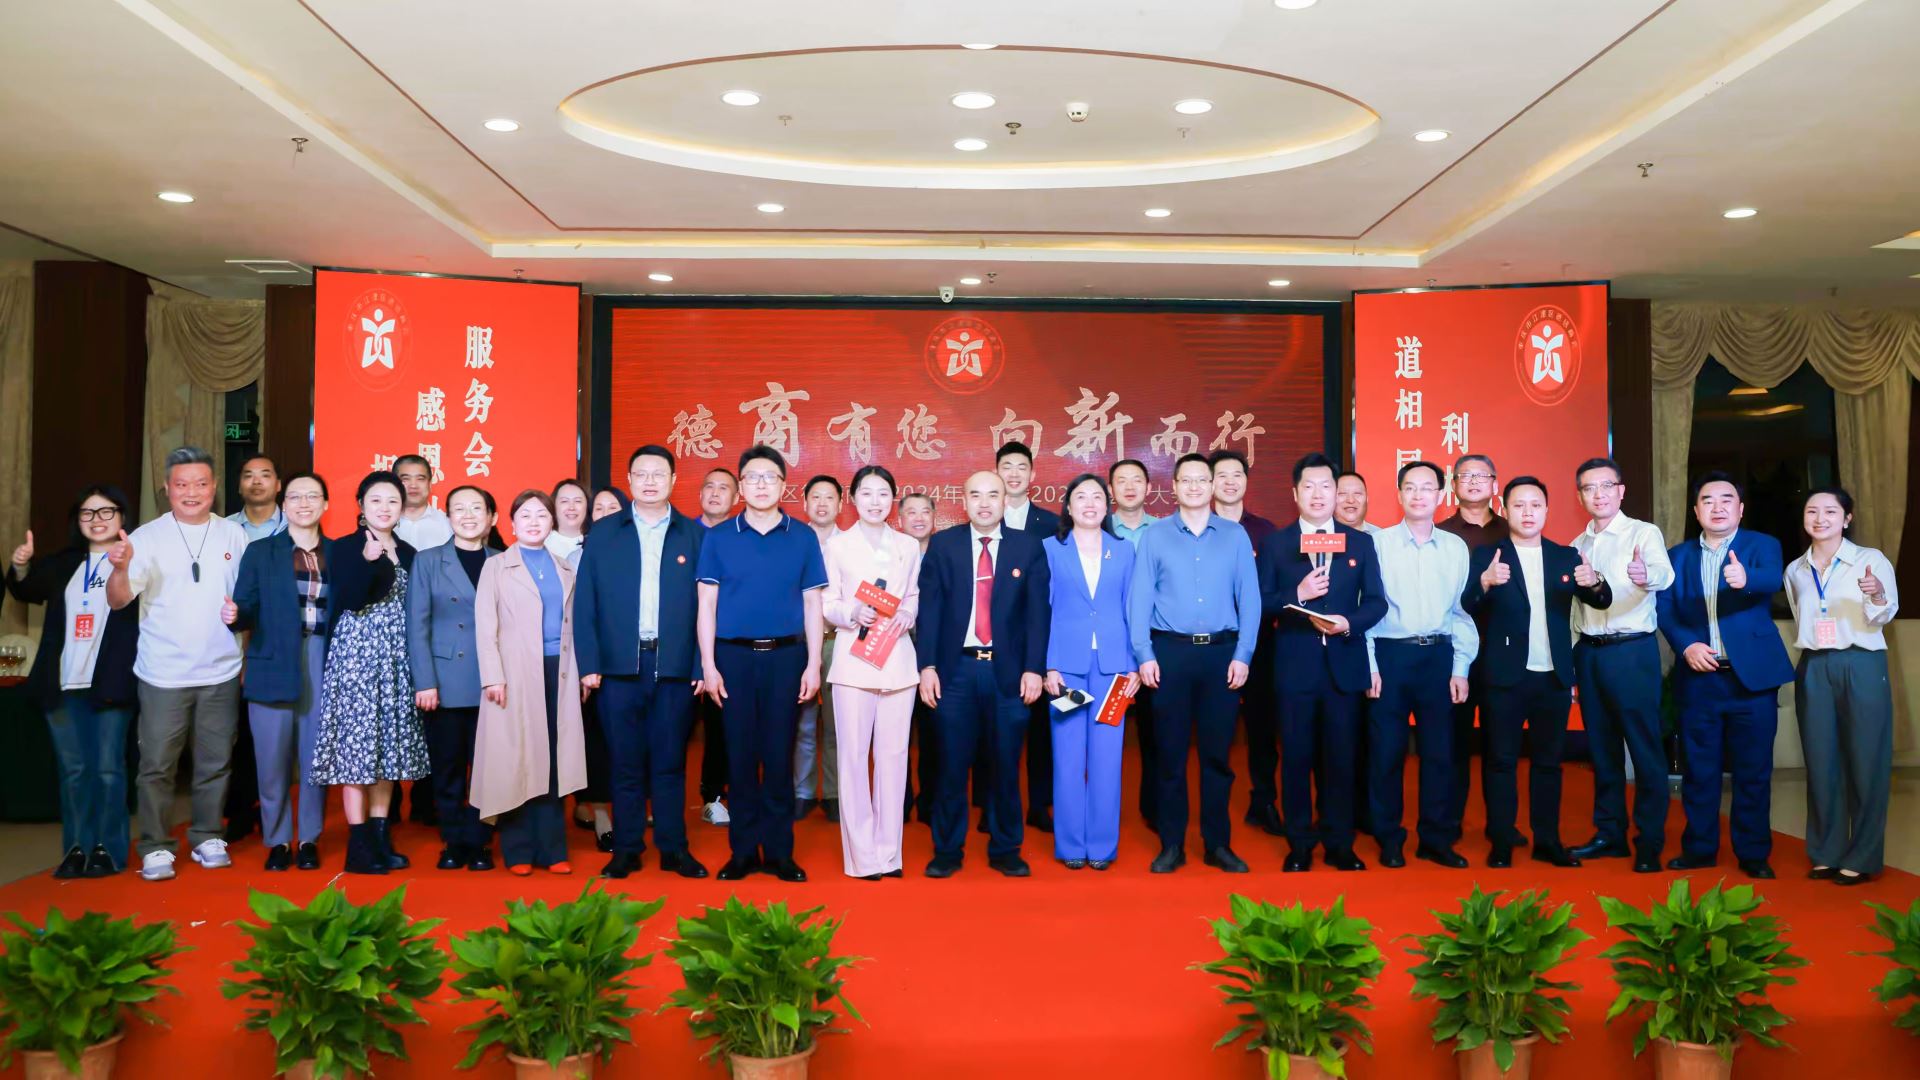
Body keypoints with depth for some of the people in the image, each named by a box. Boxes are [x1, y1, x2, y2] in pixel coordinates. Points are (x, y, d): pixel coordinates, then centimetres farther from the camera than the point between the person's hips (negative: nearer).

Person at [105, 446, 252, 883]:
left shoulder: (234, 535, 5)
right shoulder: (148, 537, -3)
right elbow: (117, 601, -10)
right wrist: (120, 568, -29)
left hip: (222, 673, 2)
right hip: (163, 675, -2)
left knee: (216, 762, 10)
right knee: (157, 764, 0)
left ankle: (208, 838, 23)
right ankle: (155, 848, 11)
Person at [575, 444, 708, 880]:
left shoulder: (695, 535, 6)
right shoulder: (602, 534, 7)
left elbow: (706, 605, 2)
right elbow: (585, 604, 4)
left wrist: (702, 666, -4)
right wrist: (588, 664, -4)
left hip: (675, 668, 0)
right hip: (618, 666, 0)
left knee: (670, 762, 6)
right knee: (625, 762, 7)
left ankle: (674, 848, 15)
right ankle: (626, 849, 16)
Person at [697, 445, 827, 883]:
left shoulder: (803, 537, 5)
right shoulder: (718, 537, 4)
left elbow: (812, 605, 6)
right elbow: (707, 605, 4)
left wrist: (813, 665, 0)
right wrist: (708, 664, -3)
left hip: (786, 655, 0)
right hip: (734, 655, 0)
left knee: (779, 755, 4)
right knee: (740, 754, 5)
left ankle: (779, 850, 13)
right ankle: (743, 851, 15)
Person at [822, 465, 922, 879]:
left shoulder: (909, 546, 12)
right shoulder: (837, 545, 5)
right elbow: (826, 604, 4)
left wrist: (907, 615, -4)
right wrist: (853, 614, -15)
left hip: (898, 661, 2)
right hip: (853, 661, -2)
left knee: (893, 755, 3)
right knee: (853, 756, -3)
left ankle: (889, 852, 13)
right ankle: (861, 856, 6)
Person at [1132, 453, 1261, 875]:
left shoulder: (1236, 536, 7)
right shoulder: (1154, 537, 4)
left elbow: (1249, 599, 4)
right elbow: (1139, 601, 1)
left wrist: (1242, 656, -4)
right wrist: (1145, 656, -7)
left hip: (1221, 652, 1)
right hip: (1170, 651, -1)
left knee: (1217, 752, 7)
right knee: (1169, 751, 4)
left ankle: (1218, 844, 17)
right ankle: (1171, 845, 14)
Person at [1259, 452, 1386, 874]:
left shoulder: (1360, 542, 8)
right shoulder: (1275, 544, 4)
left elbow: (1376, 602, 4)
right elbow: (1260, 603, -2)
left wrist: (1349, 623, -14)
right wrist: (1297, 595, -17)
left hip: (1344, 665, 1)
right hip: (1294, 665, -1)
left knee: (1341, 757, 6)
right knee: (1296, 757, 5)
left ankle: (1340, 844, 19)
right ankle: (1299, 844, 16)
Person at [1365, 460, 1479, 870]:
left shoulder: (1456, 547, 8)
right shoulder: (1378, 543, 1)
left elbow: (1462, 610, 9)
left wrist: (1460, 668, 2)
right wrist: (1368, 665, -7)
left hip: (1439, 656, 2)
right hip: (1389, 654, -2)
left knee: (1440, 750, 5)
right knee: (1386, 750, 2)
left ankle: (1437, 838, 17)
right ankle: (1389, 838, 15)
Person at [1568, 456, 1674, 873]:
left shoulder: (1644, 533, -4)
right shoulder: (1578, 545, 12)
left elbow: (1663, 572, -25)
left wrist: (1647, 576, -49)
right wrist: (1568, 659, 10)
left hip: (1632, 650, -6)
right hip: (1588, 652, 6)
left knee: (1645, 746, -2)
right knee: (1601, 745, 12)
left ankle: (1650, 843, 6)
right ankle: (1610, 834, 22)